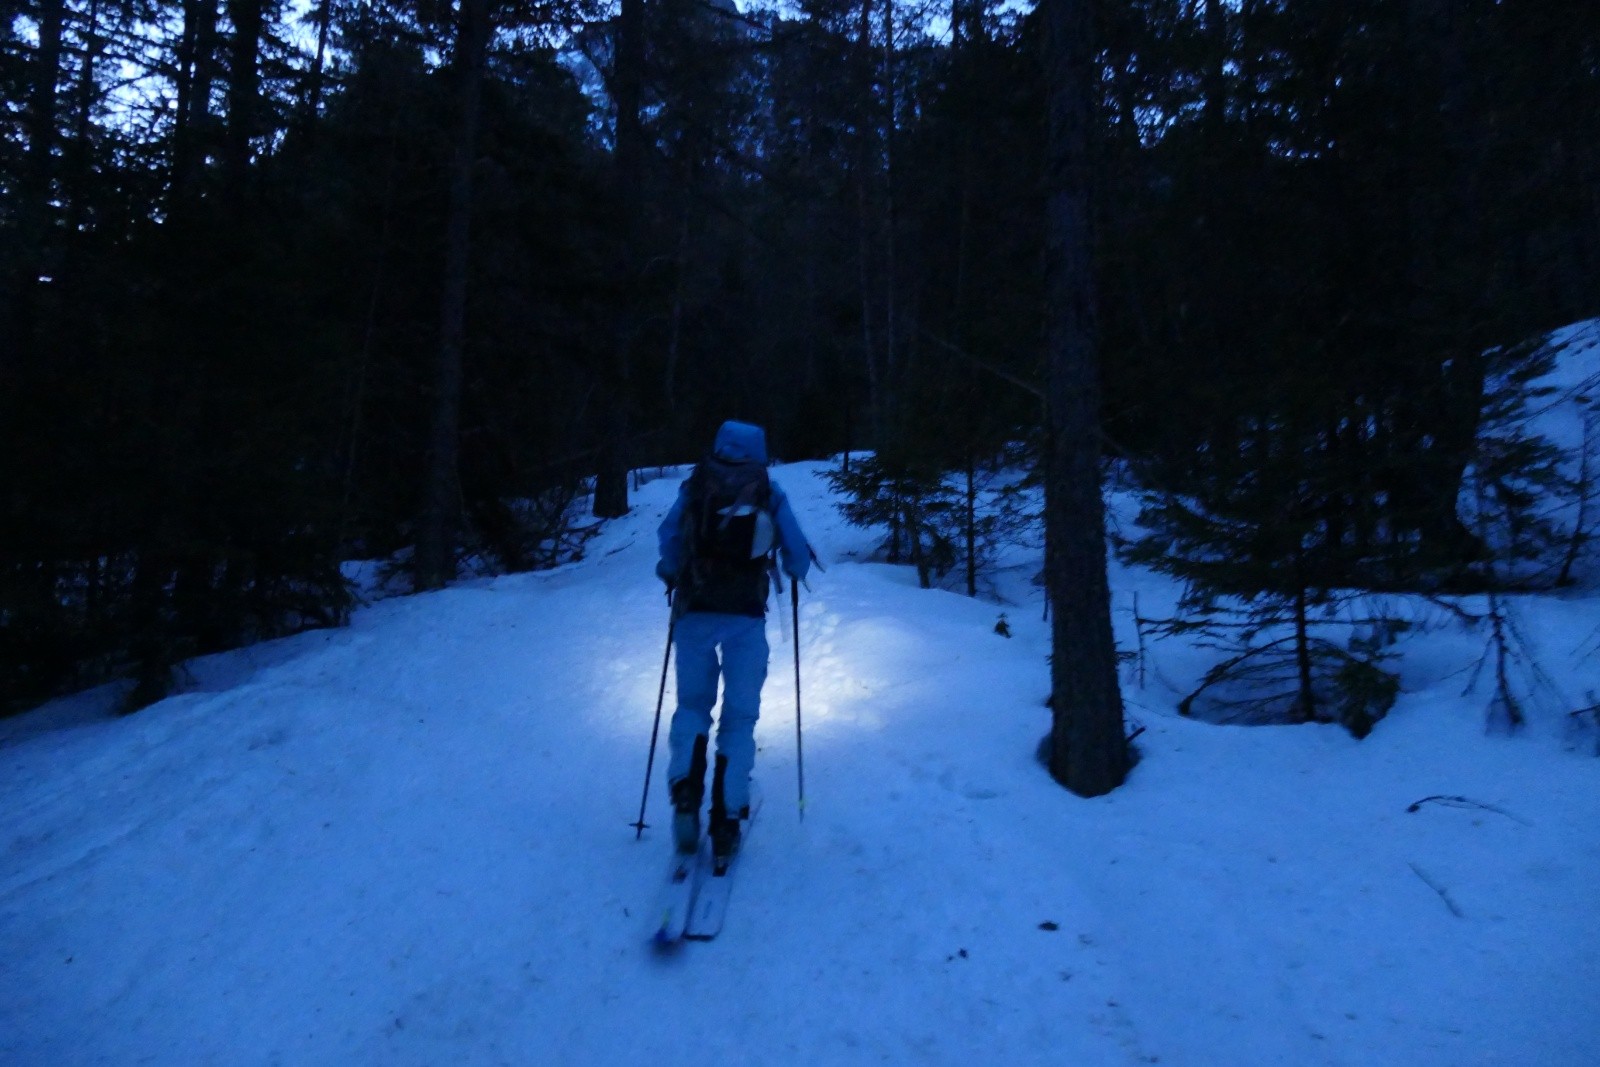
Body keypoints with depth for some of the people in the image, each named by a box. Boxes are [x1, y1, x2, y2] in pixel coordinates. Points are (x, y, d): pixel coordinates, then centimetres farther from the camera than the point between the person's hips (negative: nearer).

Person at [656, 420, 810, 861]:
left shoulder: (695, 487, 3)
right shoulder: (769, 494, 2)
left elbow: (668, 539, -1)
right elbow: (798, 556, 3)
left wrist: (671, 577, 18)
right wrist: (794, 571, 26)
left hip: (695, 612, 1)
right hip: (746, 615, -1)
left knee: (692, 705, 19)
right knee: (739, 716, 9)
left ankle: (685, 790, -3)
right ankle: (726, 821, 5)